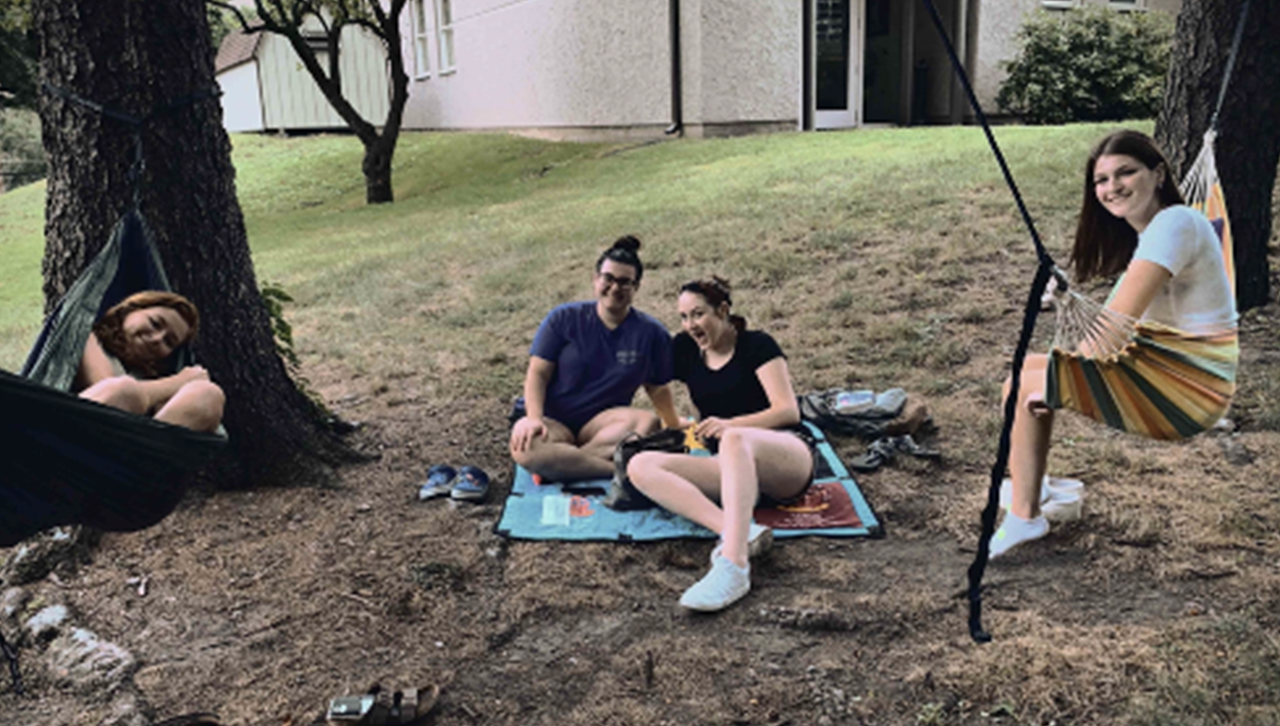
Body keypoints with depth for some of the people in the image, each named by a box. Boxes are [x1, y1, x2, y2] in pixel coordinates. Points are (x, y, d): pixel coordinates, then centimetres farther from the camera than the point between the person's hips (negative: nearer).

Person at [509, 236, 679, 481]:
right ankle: (618, 469, -30)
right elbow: (537, 373, -4)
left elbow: (658, 388, 15)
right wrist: (534, 418, -20)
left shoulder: (651, 333, 4)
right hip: (554, 421, -1)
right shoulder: (564, 319, 0)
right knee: (525, 449, -36)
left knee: (647, 423, -32)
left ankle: (561, 462, -30)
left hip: (601, 423, 2)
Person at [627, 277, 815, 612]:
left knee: (735, 440, -40)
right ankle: (742, 533, -41)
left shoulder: (757, 345, 3)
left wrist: (730, 425, -19)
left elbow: (788, 410, -6)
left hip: (788, 455, -5)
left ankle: (734, 565, -56)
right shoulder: (685, 350, 16)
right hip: (729, 468, 5)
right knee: (640, 466, -19)